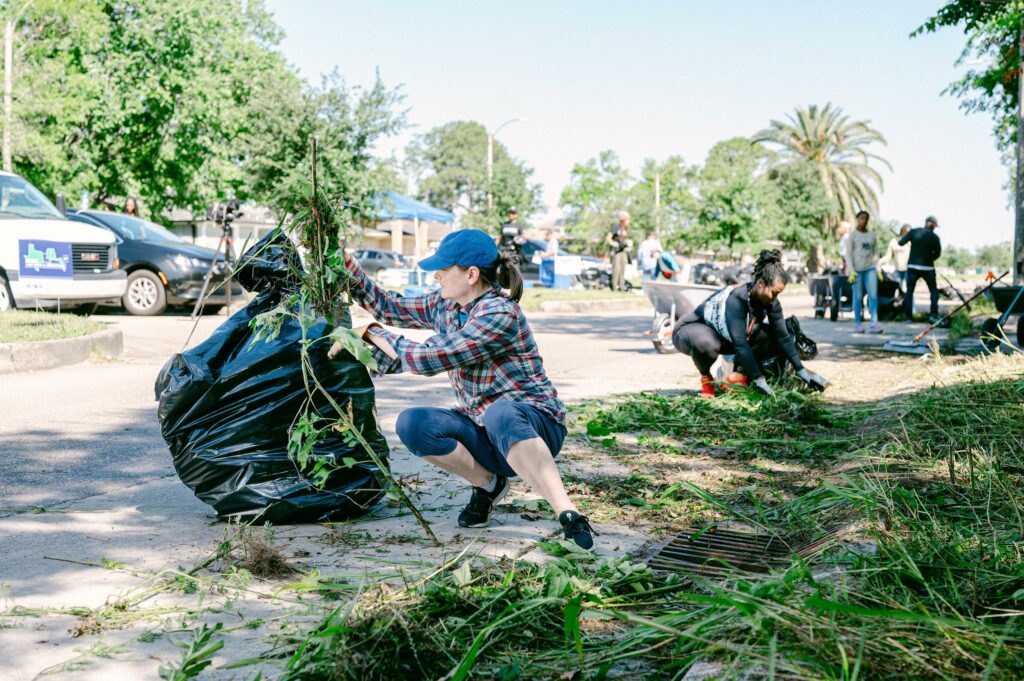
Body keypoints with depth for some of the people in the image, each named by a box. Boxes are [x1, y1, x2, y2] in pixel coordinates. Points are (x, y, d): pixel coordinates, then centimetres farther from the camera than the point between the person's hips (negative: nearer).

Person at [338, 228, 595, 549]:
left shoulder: (500, 314, -22)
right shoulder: (443, 305, 5)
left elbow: (428, 359, -25)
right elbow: (389, 307, 19)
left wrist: (372, 333, -13)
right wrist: (347, 266, 9)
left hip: (532, 425, -8)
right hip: (481, 428, 8)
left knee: (501, 414, -43)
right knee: (412, 424, -19)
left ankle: (570, 516, -47)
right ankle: (488, 484, 1)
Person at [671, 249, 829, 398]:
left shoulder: (771, 303, -14)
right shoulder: (736, 299, -35)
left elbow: (783, 337, -8)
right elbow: (740, 343, -39)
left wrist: (801, 371, -13)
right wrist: (759, 379, -39)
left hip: (724, 337, 7)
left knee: (769, 334, -14)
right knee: (706, 344, -43)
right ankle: (706, 378, -11)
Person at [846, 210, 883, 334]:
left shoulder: (873, 234, 14)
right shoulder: (852, 235, 2)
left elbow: (875, 252, 16)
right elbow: (848, 253, -2)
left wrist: (878, 268, 8)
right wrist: (852, 270, -10)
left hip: (870, 268, 3)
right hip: (857, 269, -3)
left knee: (873, 296, -6)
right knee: (858, 297, -1)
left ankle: (874, 324, -7)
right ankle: (857, 324, 8)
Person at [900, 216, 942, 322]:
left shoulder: (914, 232, -5)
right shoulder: (935, 237, -7)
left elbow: (901, 242, -7)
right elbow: (937, 253, 0)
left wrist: (902, 237, 13)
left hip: (912, 266, 1)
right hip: (927, 267, -1)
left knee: (909, 291, 12)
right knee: (934, 290, 13)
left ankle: (908, 316, 7)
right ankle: (933, 315, 3)